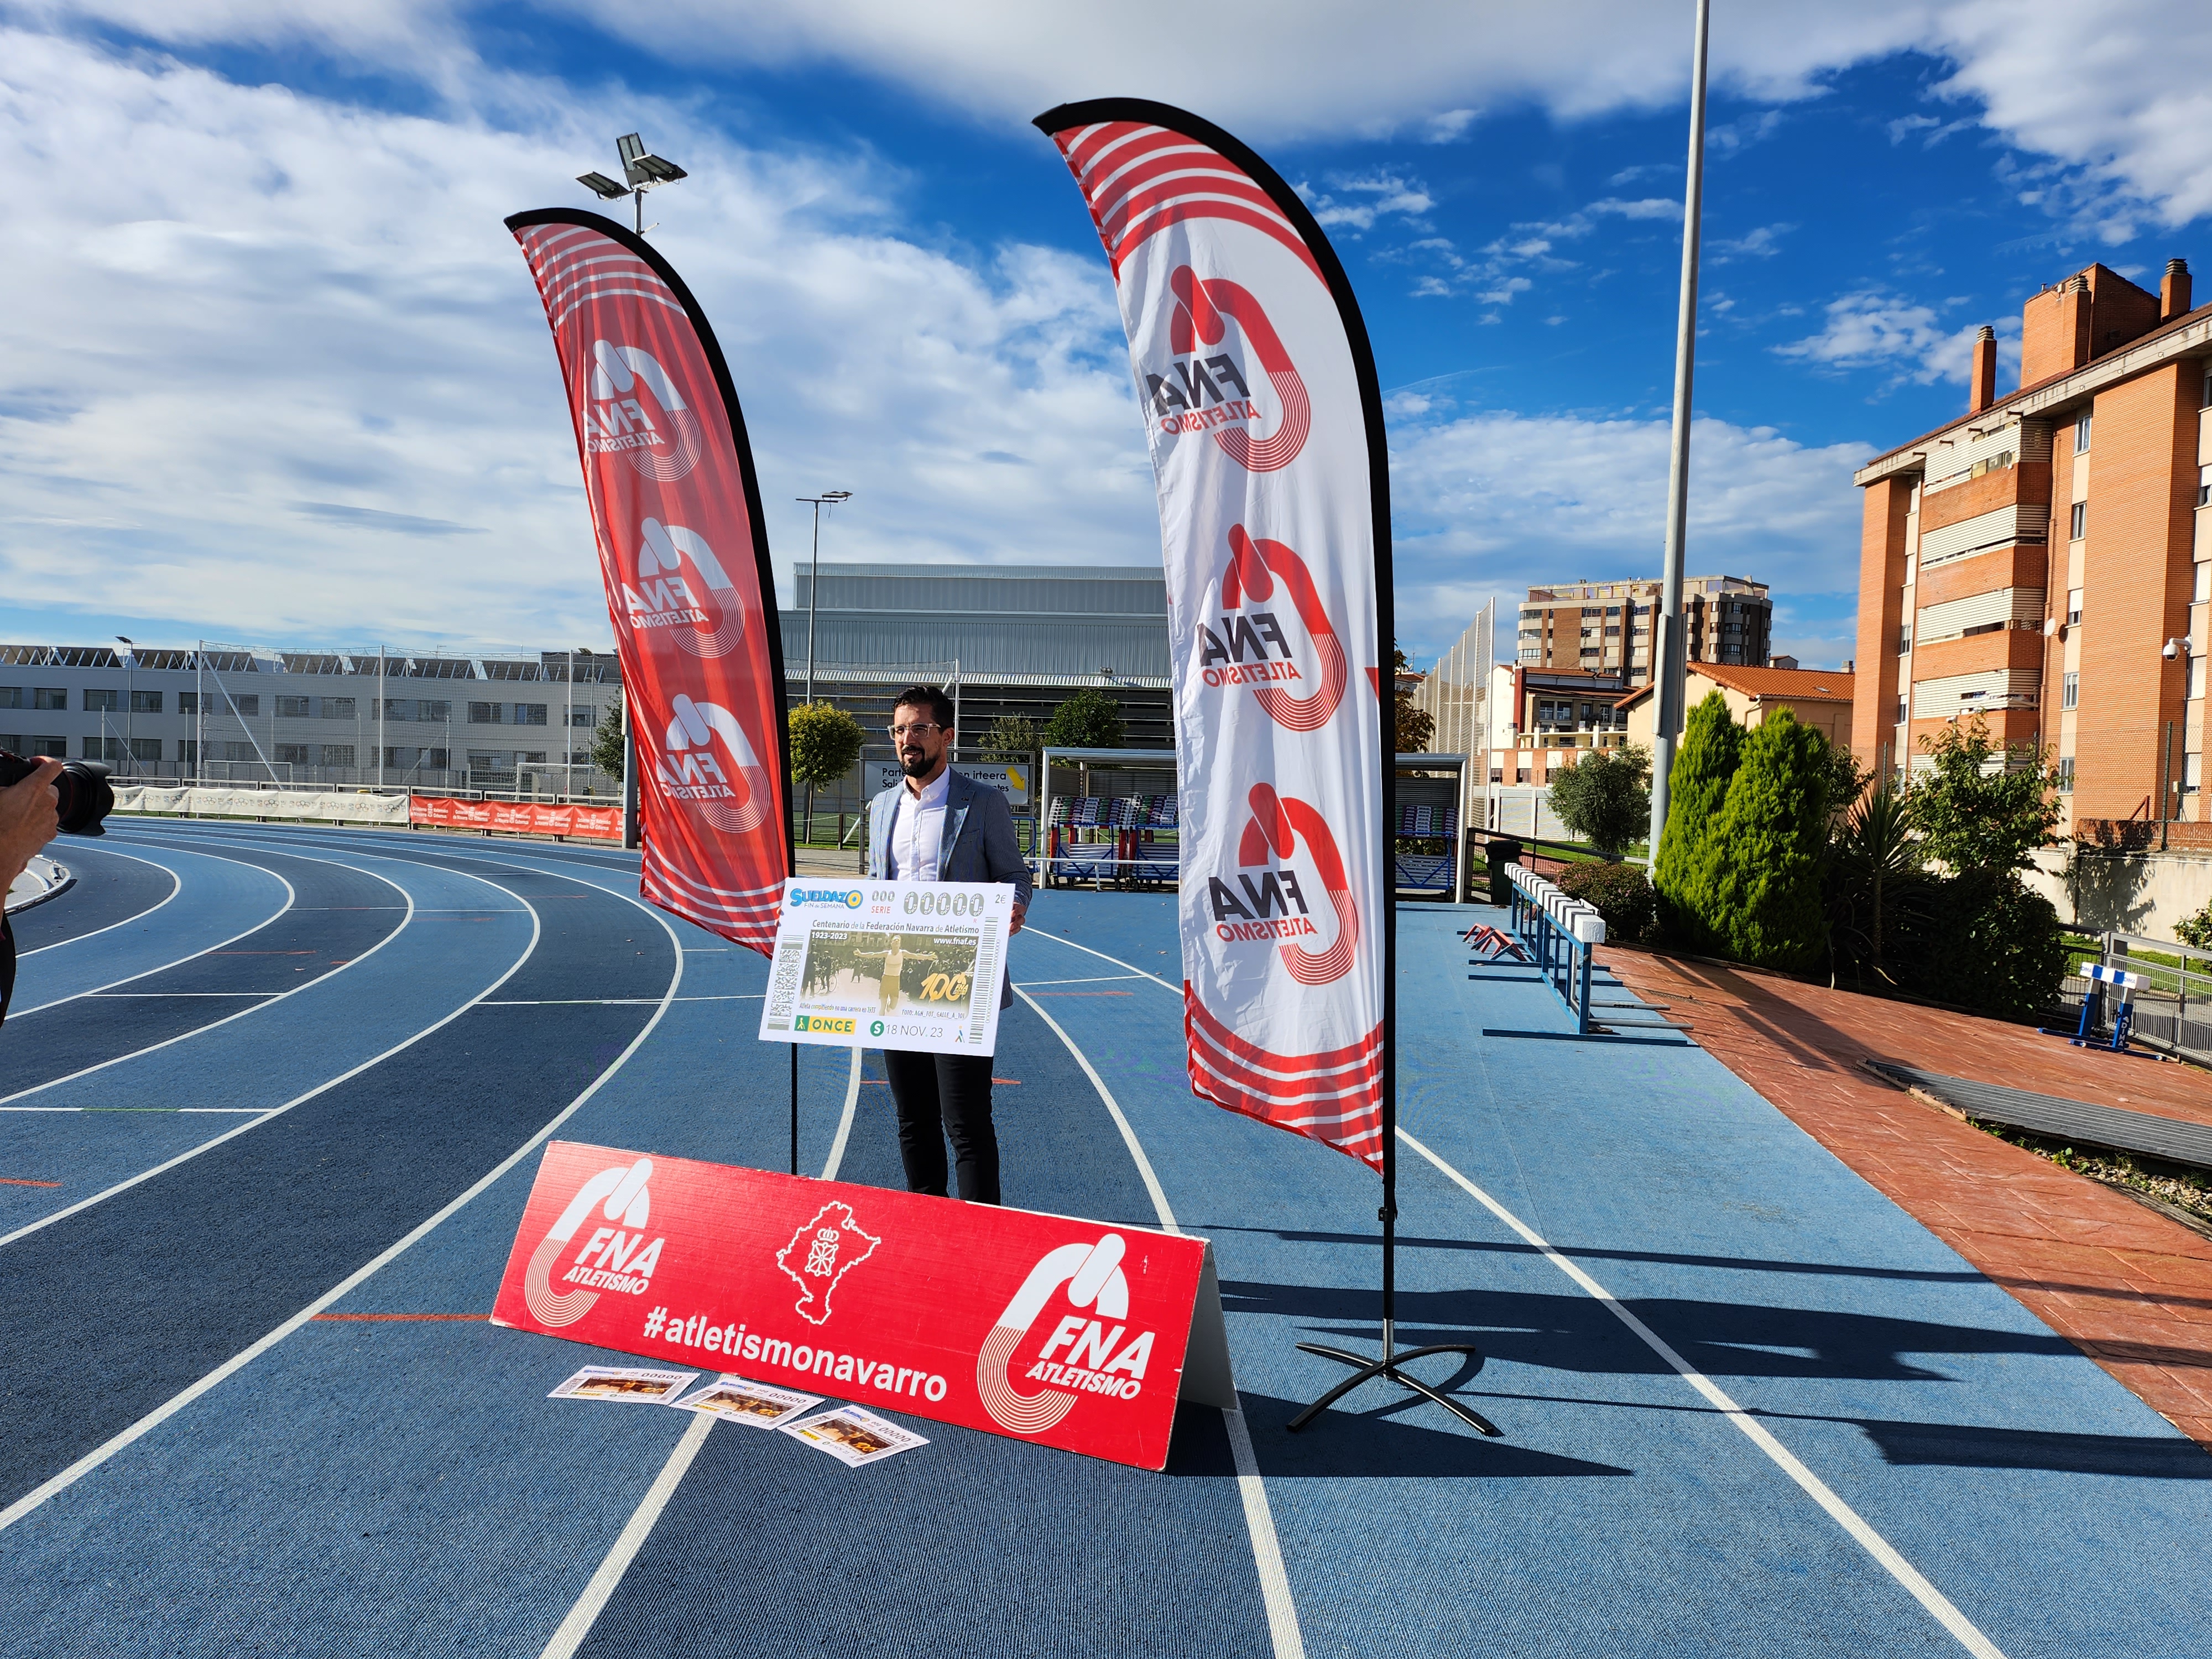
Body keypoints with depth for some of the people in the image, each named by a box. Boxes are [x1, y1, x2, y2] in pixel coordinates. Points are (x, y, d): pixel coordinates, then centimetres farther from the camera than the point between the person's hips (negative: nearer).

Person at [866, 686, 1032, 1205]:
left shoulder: (984, 803, -2)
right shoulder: (882, 806, 15)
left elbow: (1015, 876, 1)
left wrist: (1012, 909, -20)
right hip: (895, 987, 6)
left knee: (966, 1124, -5)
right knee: (914, 1121, 14)